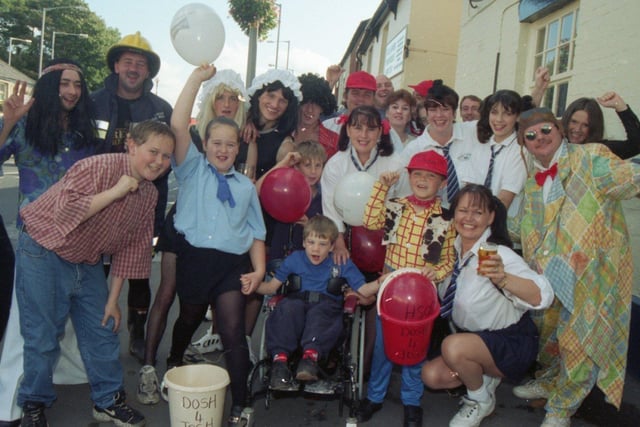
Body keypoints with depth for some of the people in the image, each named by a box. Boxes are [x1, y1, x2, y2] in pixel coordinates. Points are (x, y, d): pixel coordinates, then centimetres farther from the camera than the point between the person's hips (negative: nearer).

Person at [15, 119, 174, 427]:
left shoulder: (149, 195, -1)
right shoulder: (99, 167, -22)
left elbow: (132, 247, 4)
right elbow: (64, 212, -32)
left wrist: (113, 299, 6)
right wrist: (115, 192, -31)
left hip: (87, 264, 7)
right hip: (44, 255, -6)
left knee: (103, 332, 10)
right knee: (42, 338, 1)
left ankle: (108, 400, 27)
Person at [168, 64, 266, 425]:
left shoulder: (245, 186, 14)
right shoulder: (192, 169, 7)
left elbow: (256, 232, 11)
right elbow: (179, 126, -8)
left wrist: (259, 269, -4)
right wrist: (198, 78, -8)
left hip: (233, 264, 1)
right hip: (194, 257, 0)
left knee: (234, 331, -7)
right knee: (189, 320, 21)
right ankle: (175, 363, 53)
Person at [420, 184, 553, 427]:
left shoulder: (498, 255, -26)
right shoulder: (453, 249, -5)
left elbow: (542, 297, -39)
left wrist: (503, 279, -58)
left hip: (511, 344, -7)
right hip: (472, 339, 7)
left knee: (454, 347, -30)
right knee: (431, 375, -8)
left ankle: (481, 401, 0)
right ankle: (486, 376, 17)